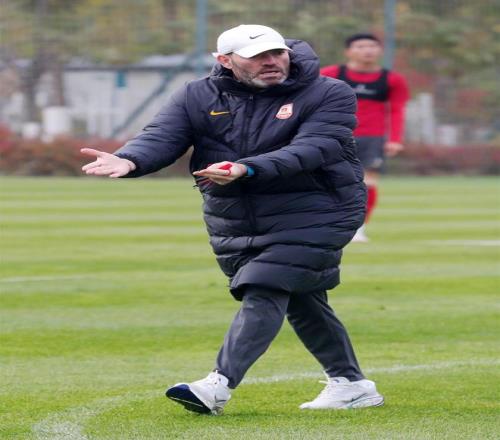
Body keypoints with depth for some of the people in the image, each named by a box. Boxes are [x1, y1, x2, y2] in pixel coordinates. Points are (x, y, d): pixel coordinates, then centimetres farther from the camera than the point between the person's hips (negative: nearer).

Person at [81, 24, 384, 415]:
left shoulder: (330, 95, -9)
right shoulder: (198, 98, 2)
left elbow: (311, 149, -24)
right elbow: (161, 137, -12)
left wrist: (246, 169, -40)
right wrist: (129, 161, -37)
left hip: (313, 217, -5)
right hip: (234, 223, 5)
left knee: (263, 292, -19)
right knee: (300, 303, 12)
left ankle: (218, 385, -26)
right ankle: (351, 384, 25)